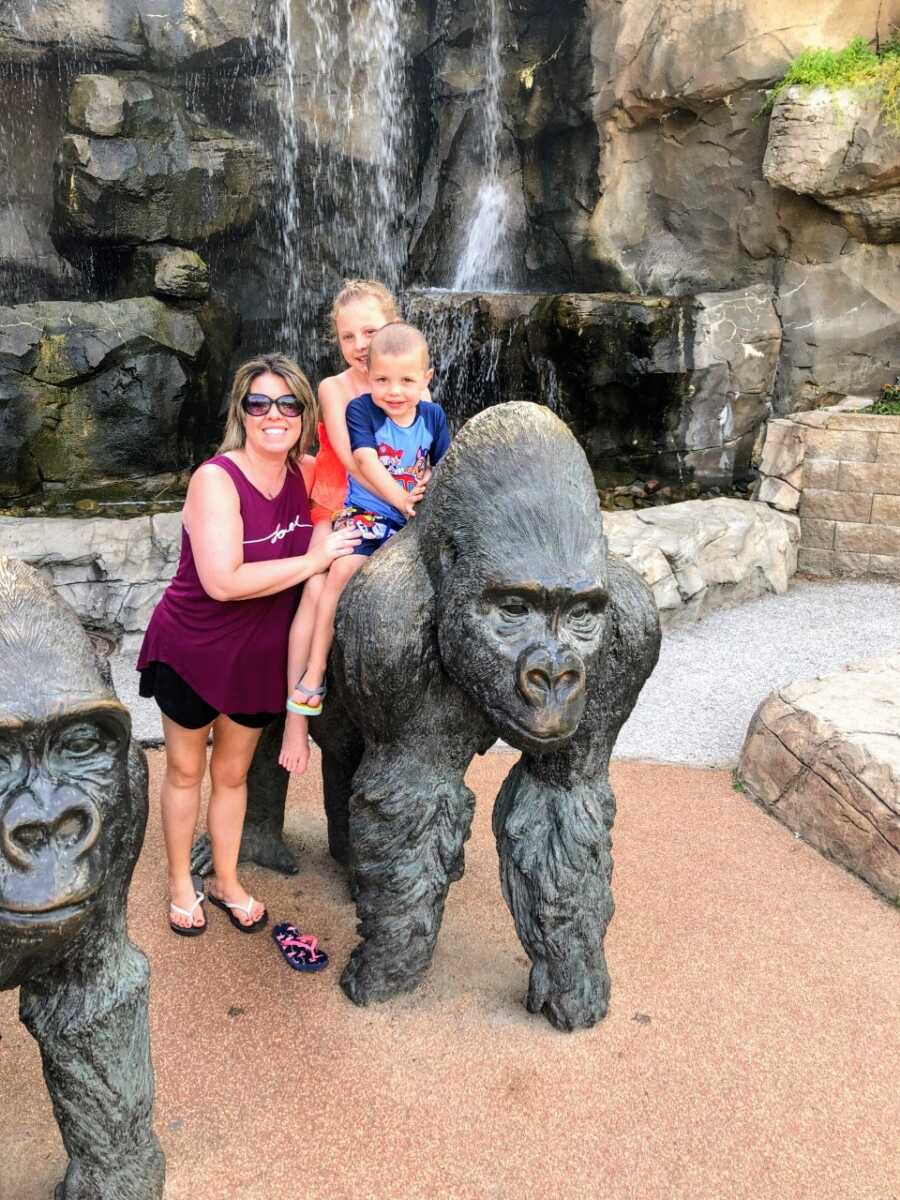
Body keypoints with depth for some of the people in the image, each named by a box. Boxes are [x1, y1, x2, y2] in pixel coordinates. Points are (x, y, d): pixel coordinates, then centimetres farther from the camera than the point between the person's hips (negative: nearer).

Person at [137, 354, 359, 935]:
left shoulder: (305, 474, -7)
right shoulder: (216, 480, -25)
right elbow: (223, 581, -34)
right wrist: (313, 561, -29)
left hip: (260, 656, 5)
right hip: (192, 650, -4)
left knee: (233, 773, 20)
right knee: (185, 770, 16)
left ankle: (228, 882, 40)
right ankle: (181, 882, 37)